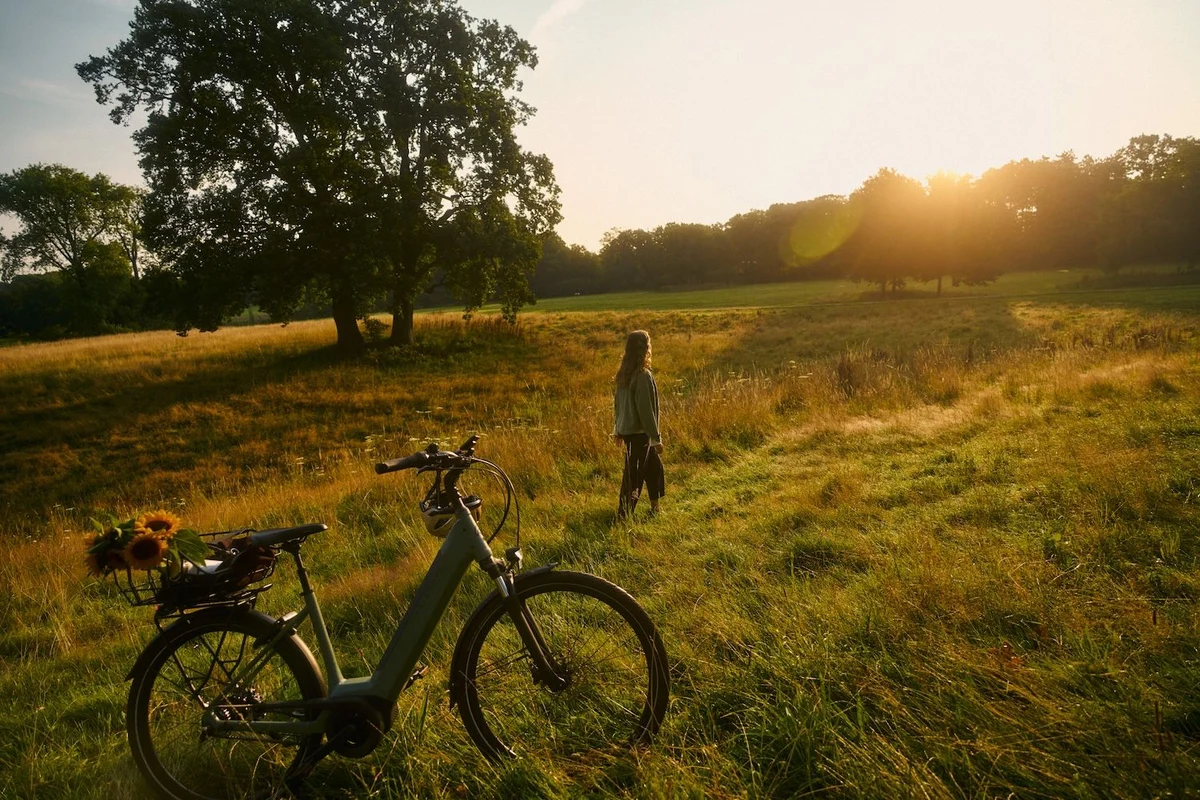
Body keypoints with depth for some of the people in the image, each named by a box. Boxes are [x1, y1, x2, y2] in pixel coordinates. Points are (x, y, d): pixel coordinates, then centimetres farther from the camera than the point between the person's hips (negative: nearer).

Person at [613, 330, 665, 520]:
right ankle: (623, 514, 10)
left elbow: (617, 403, 12)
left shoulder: (623, 373, 4)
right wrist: (656, 437, -13)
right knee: (633, 475, 2)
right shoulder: (643, 375, -21)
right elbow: (645, 409, -21)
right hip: (639, 432, -9)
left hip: (626, 429, 9)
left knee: (654, 466, 21)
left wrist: (617, 429, 21)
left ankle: (655, 508, 32)